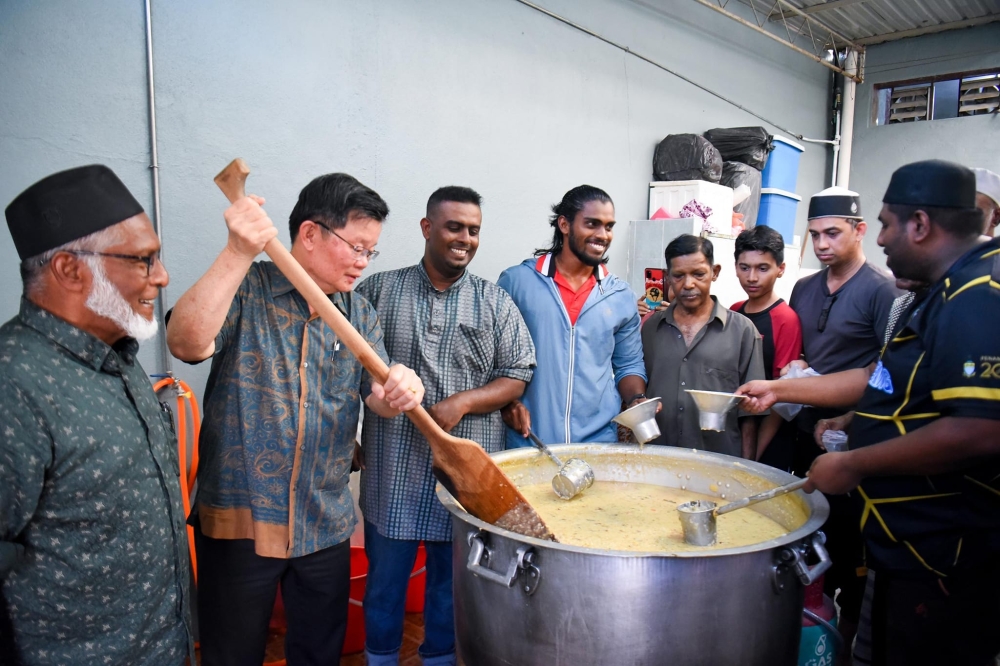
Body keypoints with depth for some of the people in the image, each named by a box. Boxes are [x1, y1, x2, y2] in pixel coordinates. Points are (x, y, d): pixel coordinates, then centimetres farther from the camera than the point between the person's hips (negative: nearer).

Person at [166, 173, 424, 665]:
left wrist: (399, 393, -26)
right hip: (239, 518, -3)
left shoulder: (359, 313, 5)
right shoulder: (244, 290, -9)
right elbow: (186, 342, -26)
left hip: (326, 525, 4)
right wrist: (238, 254, -36)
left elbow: (378, 397, -2)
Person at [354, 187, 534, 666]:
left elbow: (517, 375, 2)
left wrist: (463, 402, -14)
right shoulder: (378, 290, 1)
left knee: (451, 581, 16)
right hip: (392, 468, 0)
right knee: (384, 578, 14)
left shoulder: (495, 302, 3)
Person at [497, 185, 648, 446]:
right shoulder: (516, 280, -4)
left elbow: (628, 365, 12)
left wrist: (637, 401, -6)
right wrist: (505, 401, -11)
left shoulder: (621, 296, 4)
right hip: (526, 442, -2)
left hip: (598, 442, 3)